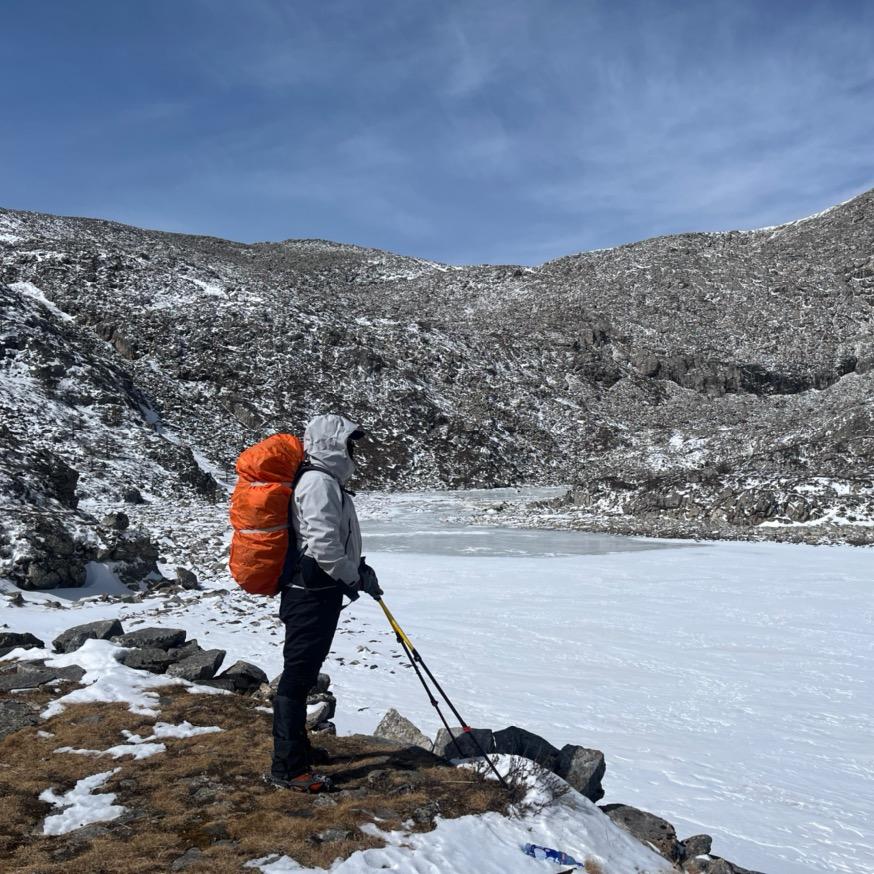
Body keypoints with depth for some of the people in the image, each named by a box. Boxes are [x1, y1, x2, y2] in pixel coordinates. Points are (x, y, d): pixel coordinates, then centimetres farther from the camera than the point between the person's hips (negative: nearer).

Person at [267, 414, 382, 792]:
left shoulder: (326, 481, 17)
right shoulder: (319, 482, -18)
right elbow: (323, 546, -25)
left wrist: (357, 568, 15)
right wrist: (357, 577, -13)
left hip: (316, 593, 11)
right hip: (312, 595, -11)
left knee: (302, 674, 20)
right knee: (298, 677, -3)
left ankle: (295, 746, 35)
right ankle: (287, 767, 6)